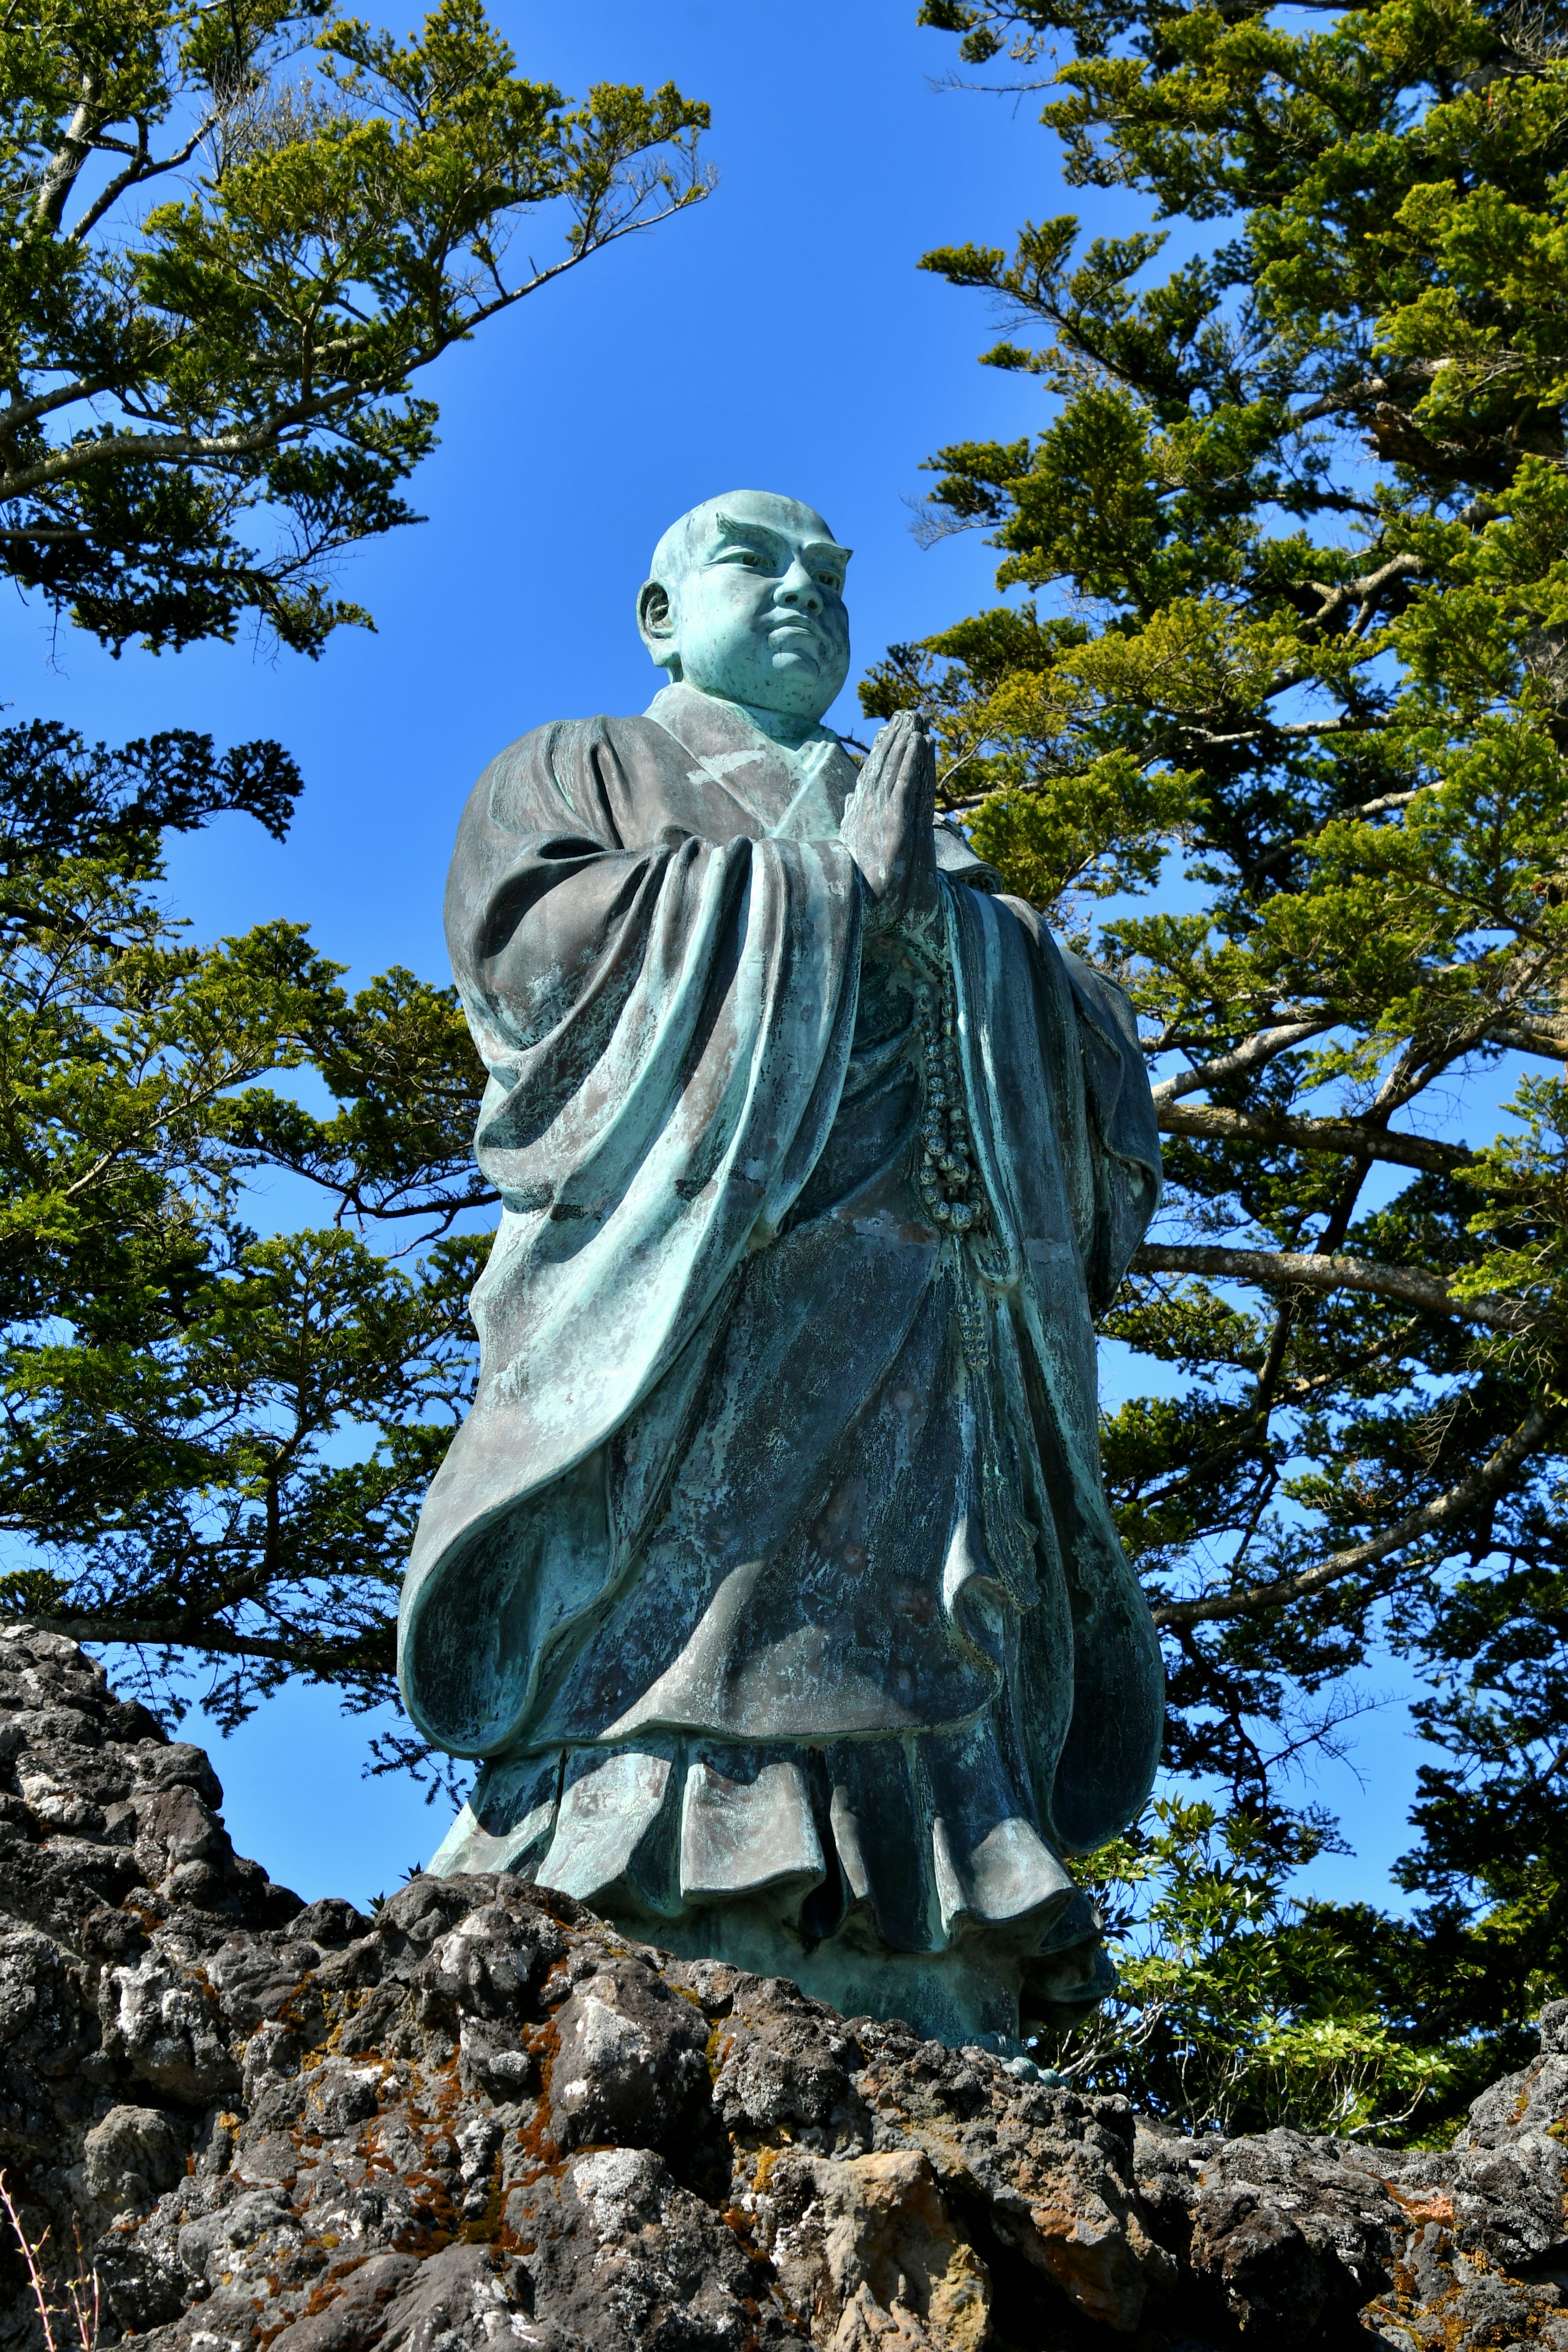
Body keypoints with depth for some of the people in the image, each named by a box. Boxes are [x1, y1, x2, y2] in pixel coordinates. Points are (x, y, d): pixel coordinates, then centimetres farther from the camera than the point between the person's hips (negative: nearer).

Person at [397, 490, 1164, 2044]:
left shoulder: (925, 841, 36)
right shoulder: (578, 770, 24)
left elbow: (1109, 1084, 22)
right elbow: (537, 945, -1)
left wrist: (932, 915, 5)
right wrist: (829, 889, 3)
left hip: (933, 1353, 4)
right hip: (694, 1303, -4)